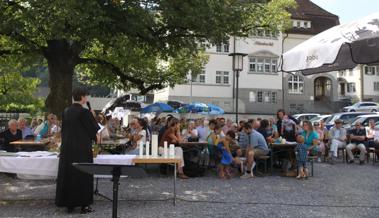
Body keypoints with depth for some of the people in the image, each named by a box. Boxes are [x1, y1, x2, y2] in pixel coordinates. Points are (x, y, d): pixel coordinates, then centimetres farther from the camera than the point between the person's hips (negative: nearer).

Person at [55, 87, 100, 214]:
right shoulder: (85, 112, -15)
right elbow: (94, 129, -10)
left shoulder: (66, 111, 5)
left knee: (68, 174, 12)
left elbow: (63, 130, 12)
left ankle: (69, 204, 20)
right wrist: (93, 117, 5)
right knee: (83, 176, 3)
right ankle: (84, 205, 8)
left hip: (67, 148, 6)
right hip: (82, 149, -6)